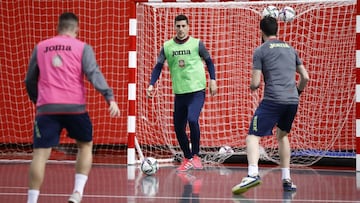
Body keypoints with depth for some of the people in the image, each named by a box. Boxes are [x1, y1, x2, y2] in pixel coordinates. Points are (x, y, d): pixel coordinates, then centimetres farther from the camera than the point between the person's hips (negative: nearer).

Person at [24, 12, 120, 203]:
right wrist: (110, 97, -14)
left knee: (40, 153, 0)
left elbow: (30, 80, 21)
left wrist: (36, 100, 36)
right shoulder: (82, 48, 5)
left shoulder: (40, 47, 14)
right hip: (74, 107, -1)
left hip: (46, 108, 1)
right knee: (85, 145, 19)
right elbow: (94, 74, -9)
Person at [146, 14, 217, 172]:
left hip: (197, 91, -4)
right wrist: (151, 85, -4)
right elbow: (158, 66, 7)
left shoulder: (197, 44, -2)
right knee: (178, 128, 6)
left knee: (192, 119, -24)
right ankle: (187, 159, 26)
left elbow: (209, 61, 9)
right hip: (179, 92, 4)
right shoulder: (167, 46, 3)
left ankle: (195, 155, -6)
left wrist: (213, 80, -1)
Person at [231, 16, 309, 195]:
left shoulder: (260, 51, 1)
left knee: (253, 136, -7)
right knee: (282, 135, 26)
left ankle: (252, 174, -32)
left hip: (272, 100, -6)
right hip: (293, 100, 6)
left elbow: (255, 83, -3)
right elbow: (305, 77, 18)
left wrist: (252, 86, 19)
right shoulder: (290, 49, 18)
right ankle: (286, 179, 20)